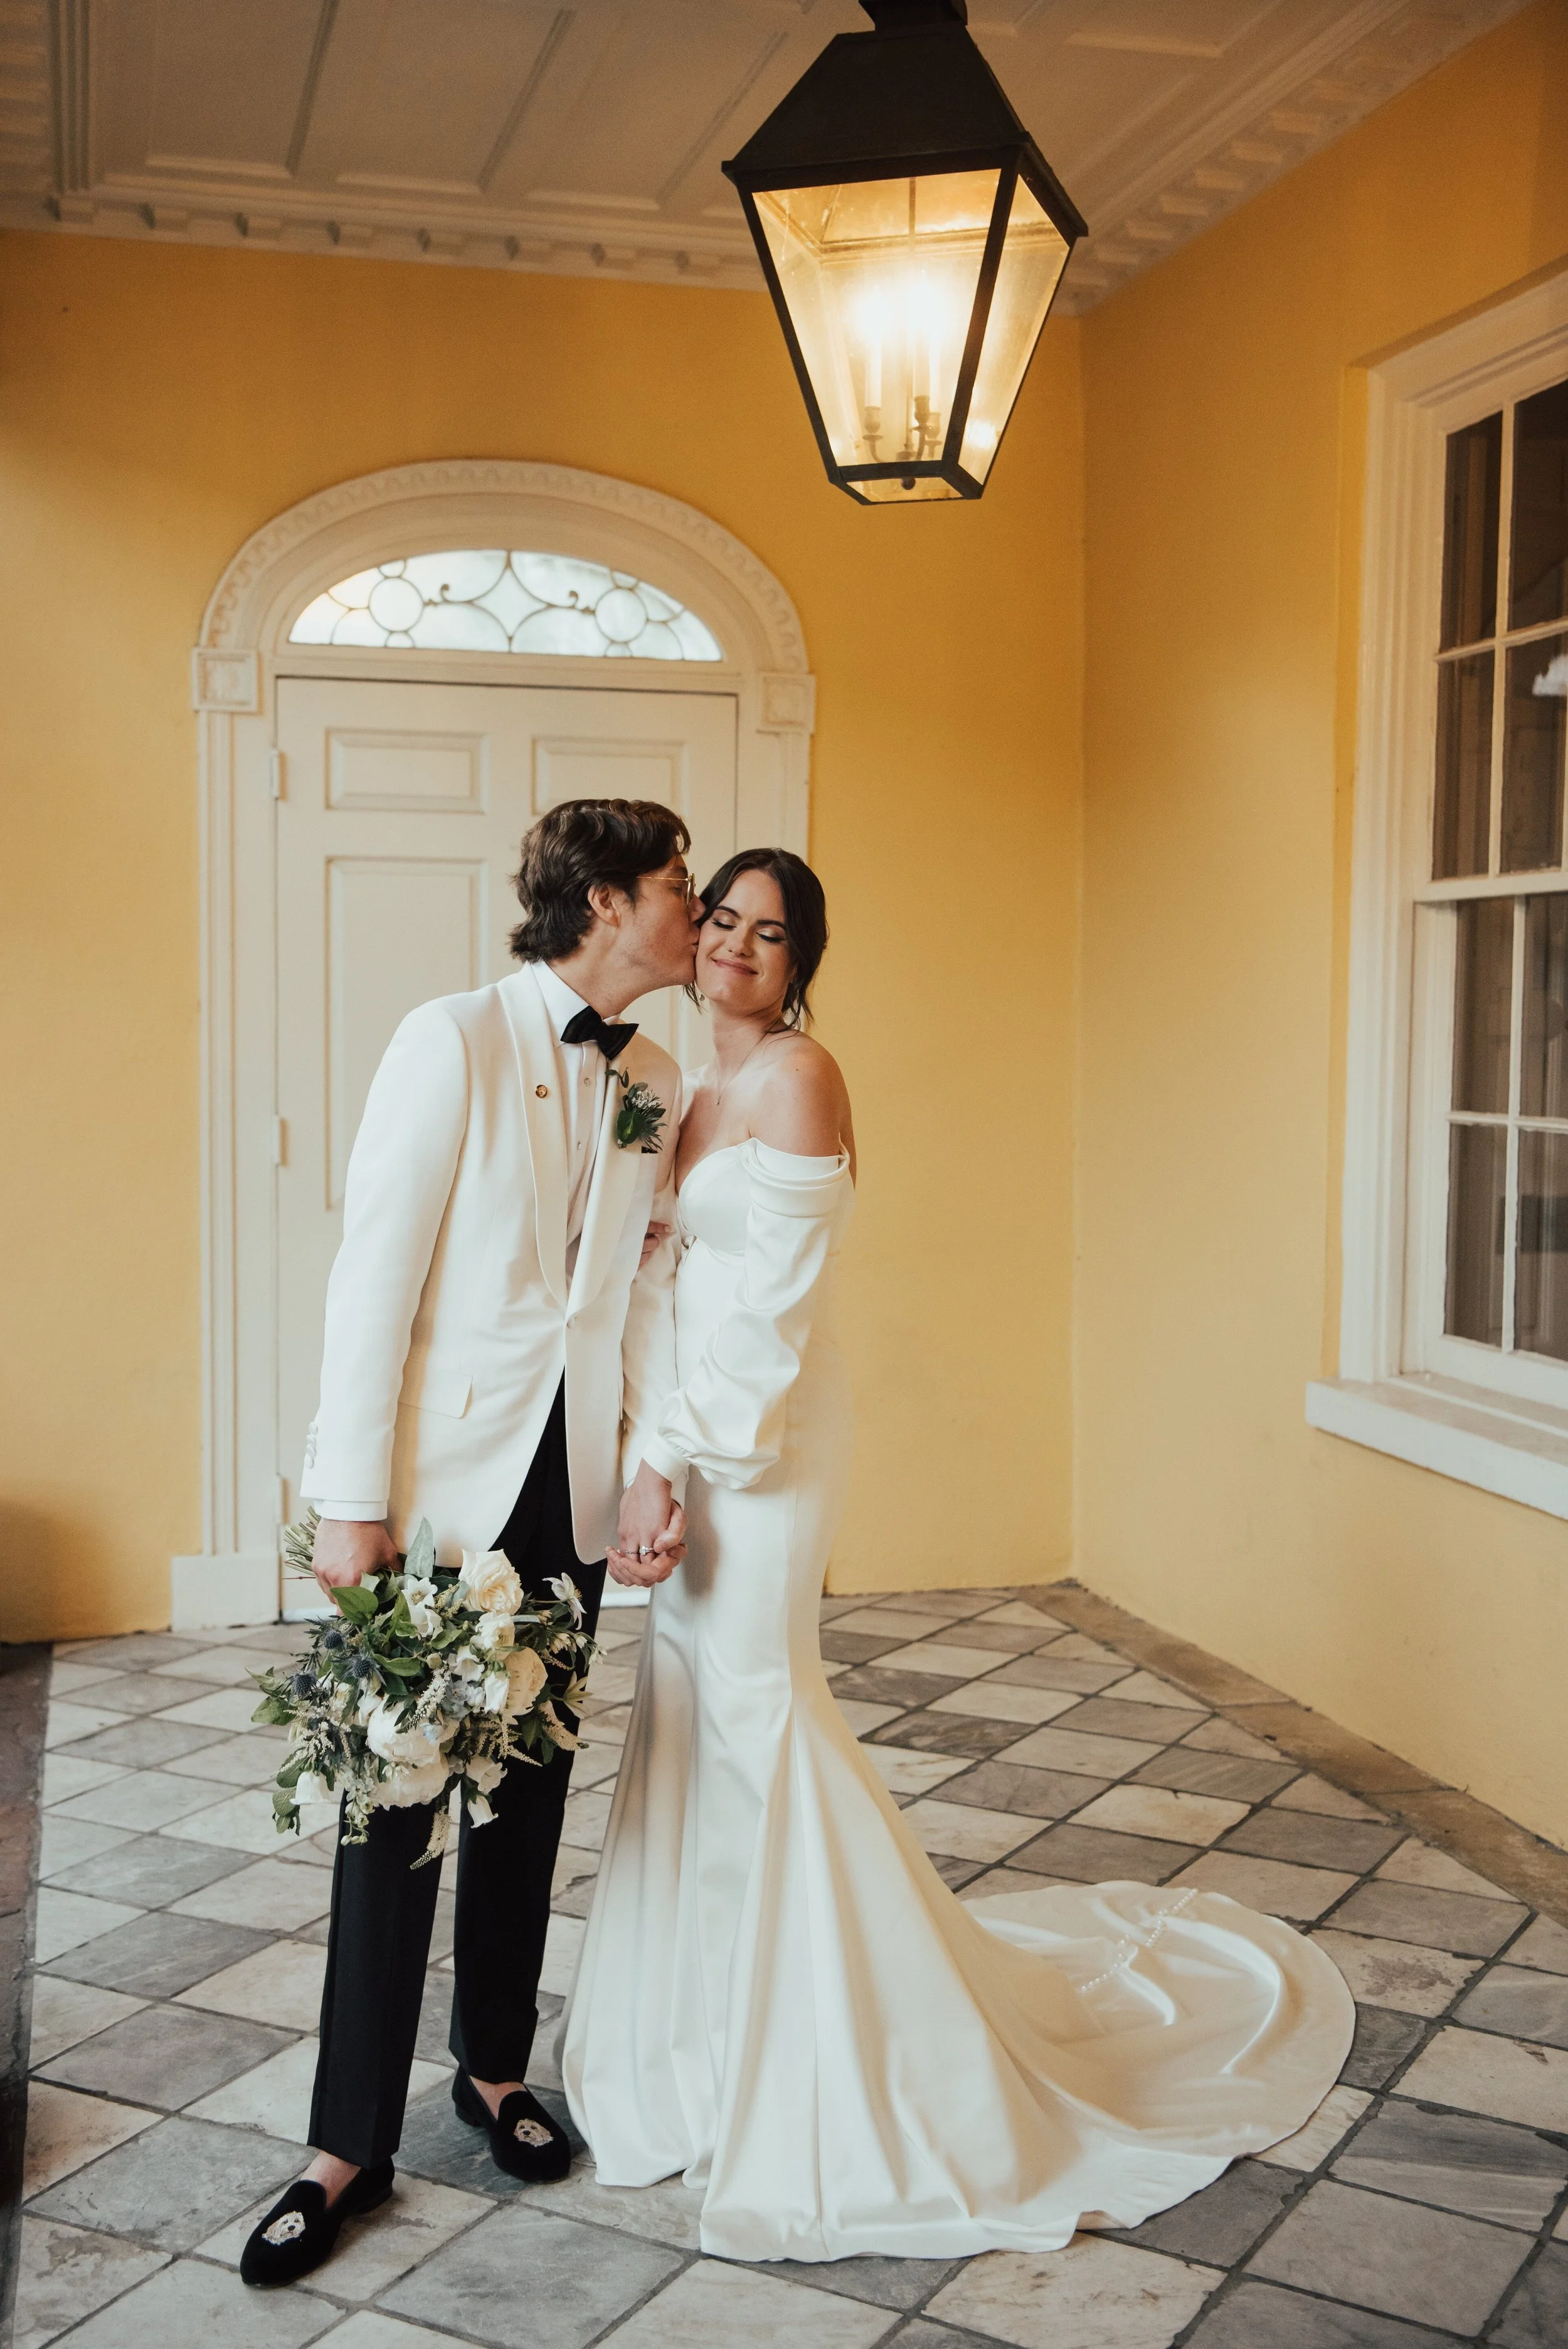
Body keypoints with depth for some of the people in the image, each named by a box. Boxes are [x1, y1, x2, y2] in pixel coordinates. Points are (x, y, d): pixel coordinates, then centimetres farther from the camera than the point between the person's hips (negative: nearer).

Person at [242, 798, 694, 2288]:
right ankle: (350, 2148, 16)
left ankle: (496, 2071, 34)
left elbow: (649, 1283, 8)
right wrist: (352, 1501, -16)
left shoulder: (655, 1083, 7)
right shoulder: (454, 1043, -11)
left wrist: (657, 1467, -3)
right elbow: (374, 1273, -14)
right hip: (439, 1478, -5)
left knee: (530, 1795, 15)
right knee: (398, 1805, 2)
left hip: (572, 1490, 5)